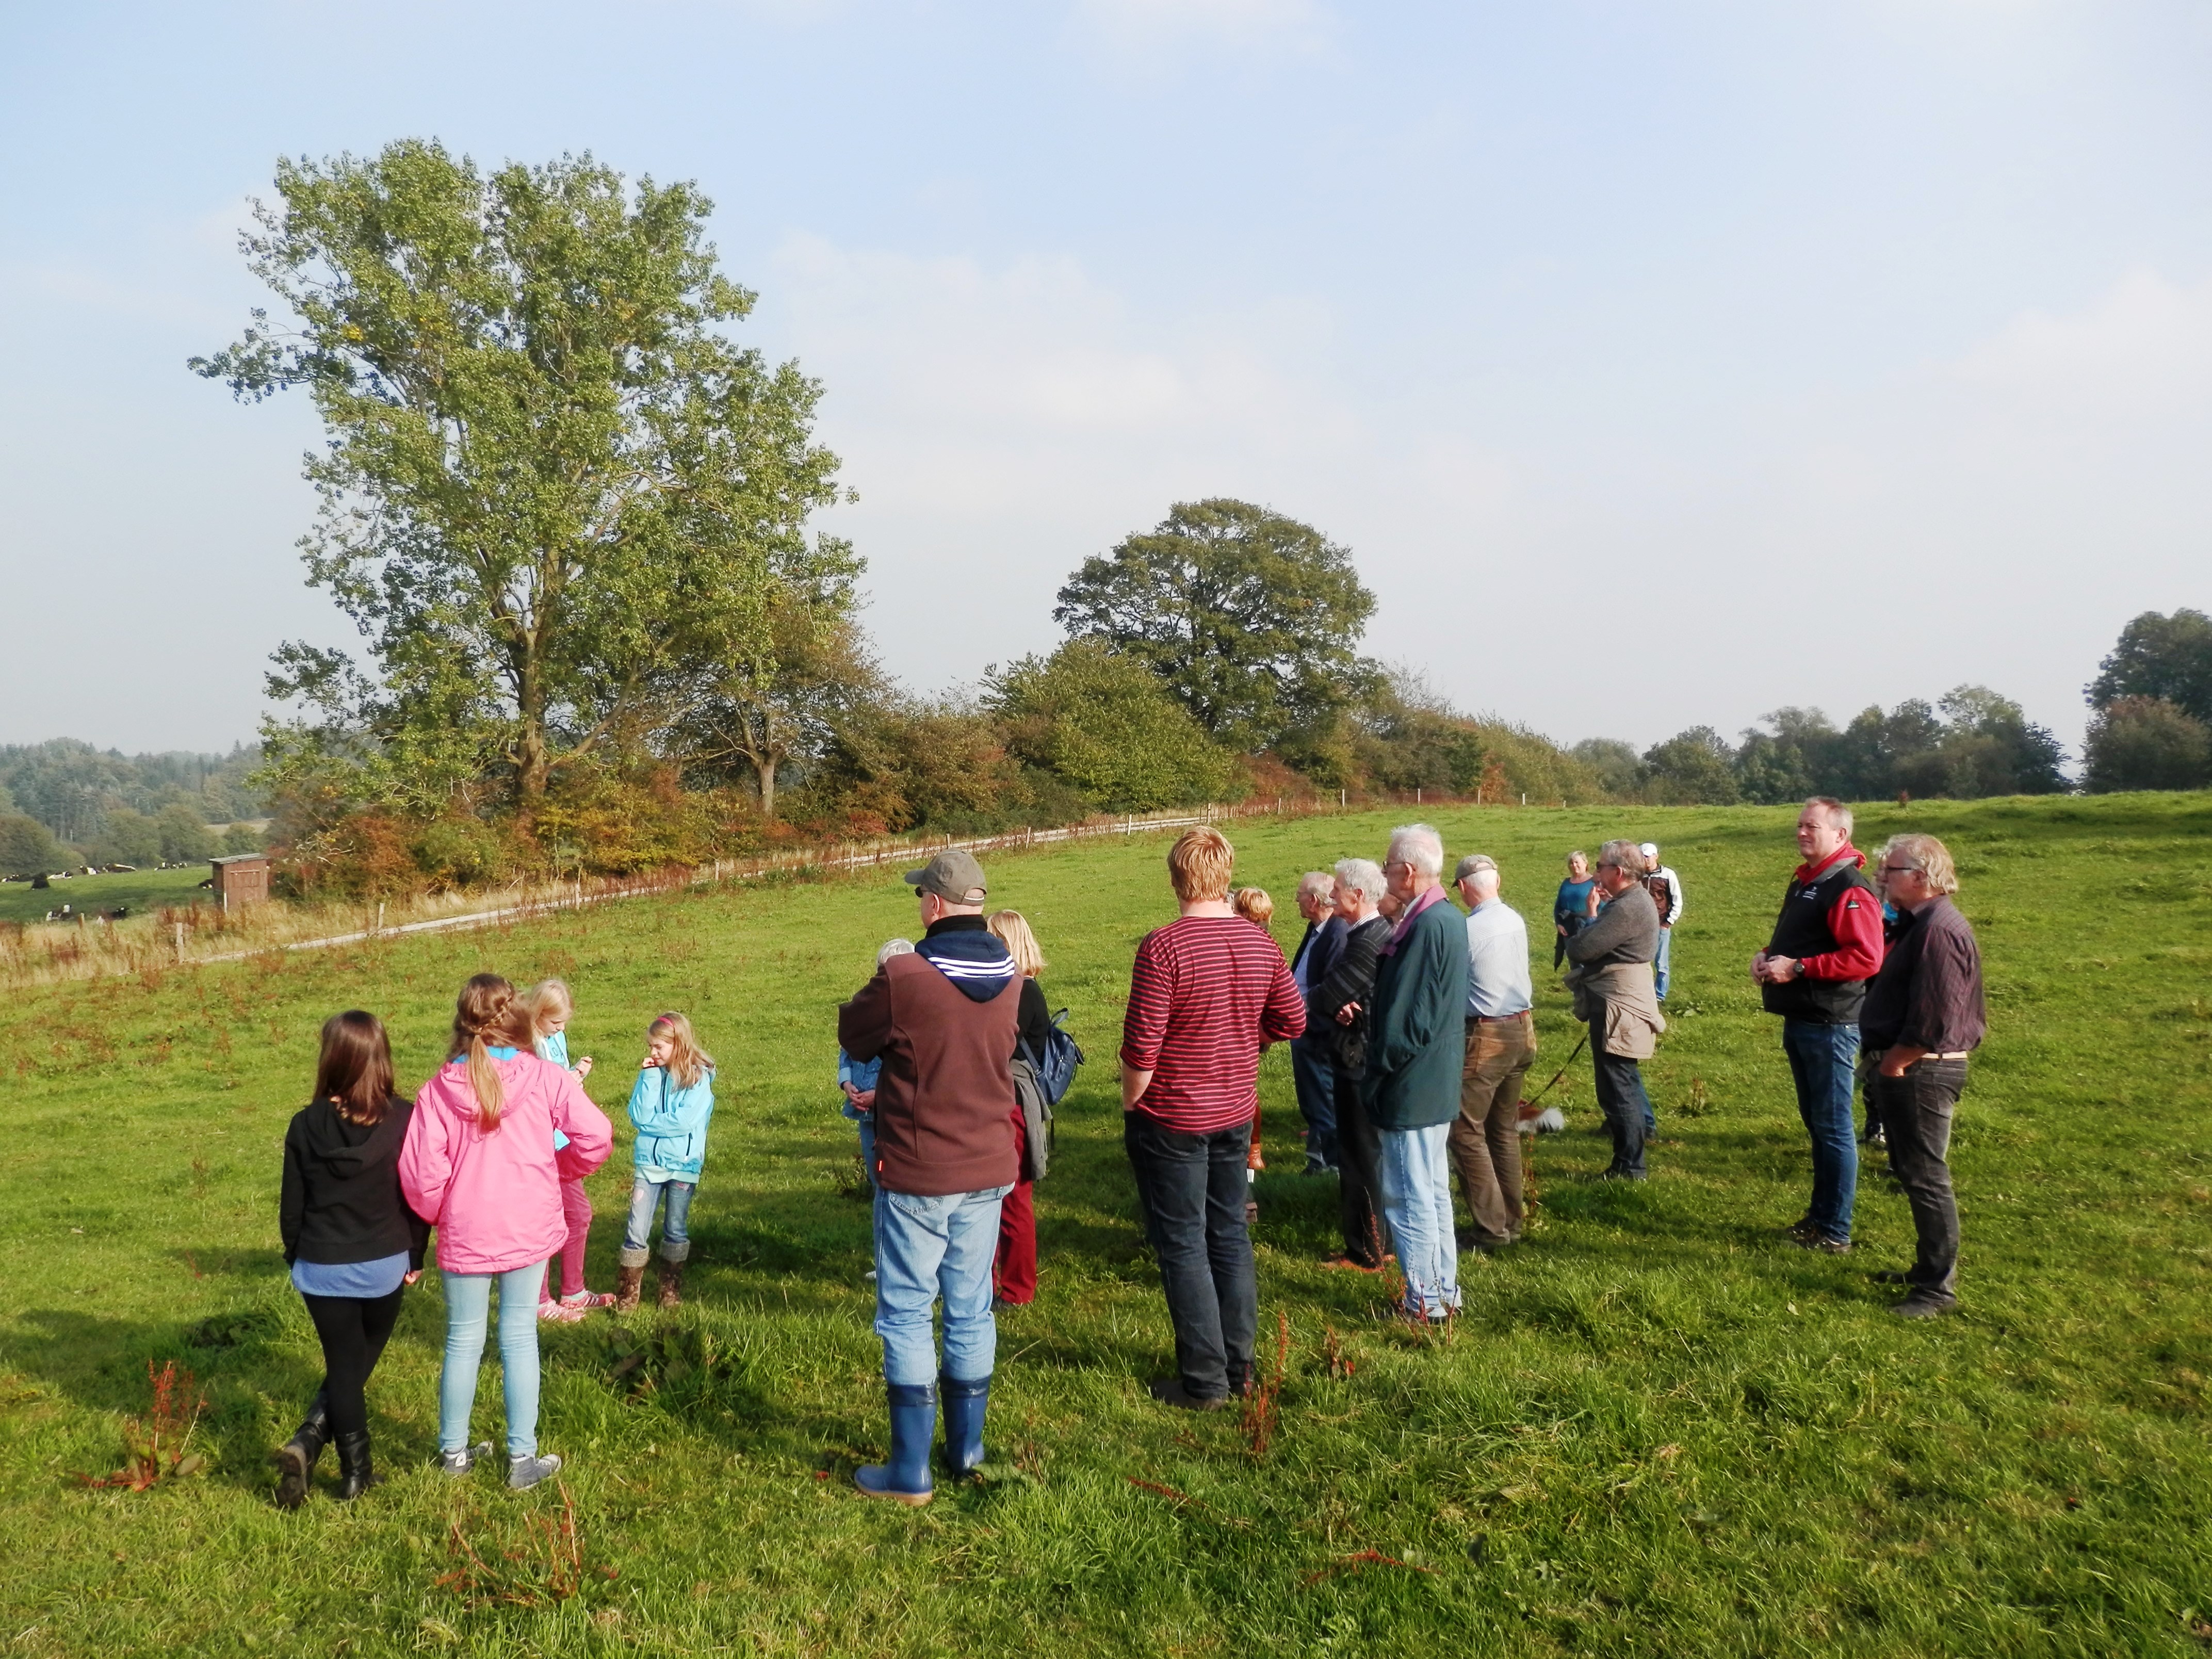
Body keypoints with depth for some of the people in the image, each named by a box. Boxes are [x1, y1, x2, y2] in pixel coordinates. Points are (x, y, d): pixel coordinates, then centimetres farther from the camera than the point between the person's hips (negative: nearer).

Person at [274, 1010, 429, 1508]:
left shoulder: (306, 1125, -9)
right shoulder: (404, 1121, -12)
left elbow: (292, 1206, -1)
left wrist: (296, 1258, 15)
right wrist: (415, 1257, 9)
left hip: (322, 1269, 0)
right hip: (385, 1267, 0)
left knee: (344, 1365, 14)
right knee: (359, 1364, 20)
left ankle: (357, 1473, 9)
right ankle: (310, 1442, 10)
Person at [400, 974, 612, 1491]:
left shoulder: (439, 1089, -8)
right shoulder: (546, 1078, -9)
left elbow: (421, 1171, -11)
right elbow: (596, 1137, -11)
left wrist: (436, 1215, 10)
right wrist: (559, 1169, 9)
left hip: (464, 1235, 1)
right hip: (529, 1230, -1)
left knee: (463, 1341, 14)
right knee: (519, 1337, 9)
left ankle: (454, 1452, 29)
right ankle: (523, 1459, 15)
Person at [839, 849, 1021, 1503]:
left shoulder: (904, 978, -20)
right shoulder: (1008, 975, -2)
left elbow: (854, 1036, -4)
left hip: (916, 1173, -5)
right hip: (987, 1169, 5)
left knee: (907, 1314, 5)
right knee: (971, 1310, 15)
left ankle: (910, 1470, 11)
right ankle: (967, 1448, 27)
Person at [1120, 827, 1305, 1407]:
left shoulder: (1164, 947, -21)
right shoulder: (1261, 942, -2)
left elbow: (1141, 1046, -21)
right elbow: (1291, 1020, 8)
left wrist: (1130, 1104, -5)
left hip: (1171, 1120, -6)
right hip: (1236, 1115, 6)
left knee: (1183, 1247, 4)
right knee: (1230, 1237, 17)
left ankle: (1204, 1381, 11)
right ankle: (1239, 1365, 26)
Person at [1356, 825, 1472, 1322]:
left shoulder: (1426, 925, -22)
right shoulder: (1449, 918, 9)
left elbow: (1407, 1018, -22)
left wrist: (1376, 1076, -13)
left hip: (1411, 1089, -10)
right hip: (1439, 1084, 10)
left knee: (1411, 1197, 0)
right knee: (1433, 1191, 19)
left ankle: (1424, 1303, 9)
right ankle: (1444, 1291, 30)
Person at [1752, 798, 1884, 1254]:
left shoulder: (1850, 888, -16)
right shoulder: (1803, 882, 15)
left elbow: (1866, 958, -24)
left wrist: (1797, 968, -23)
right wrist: (1767, 956, 6)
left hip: (1830, 1025, -10)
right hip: (1799, 1021, 10)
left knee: (1832, 1126, -3)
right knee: (1815, 1121, 18)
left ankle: (1836, 1231, 5)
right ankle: (1820, 1212, 29)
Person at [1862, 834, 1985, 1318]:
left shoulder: (1939, 930, -21)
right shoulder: (1921, 924, 13)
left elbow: (1933, 1021, -26)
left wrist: (1892, 1063, -15)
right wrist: (1888, 1064, 12)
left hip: (1921, 1073, -11)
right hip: (1909, 1070, 11)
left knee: (1926, 1178, -3)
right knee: (1913, 1173, 19)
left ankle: (1939, 1287, 6)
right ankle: (1929, 1268, 31)